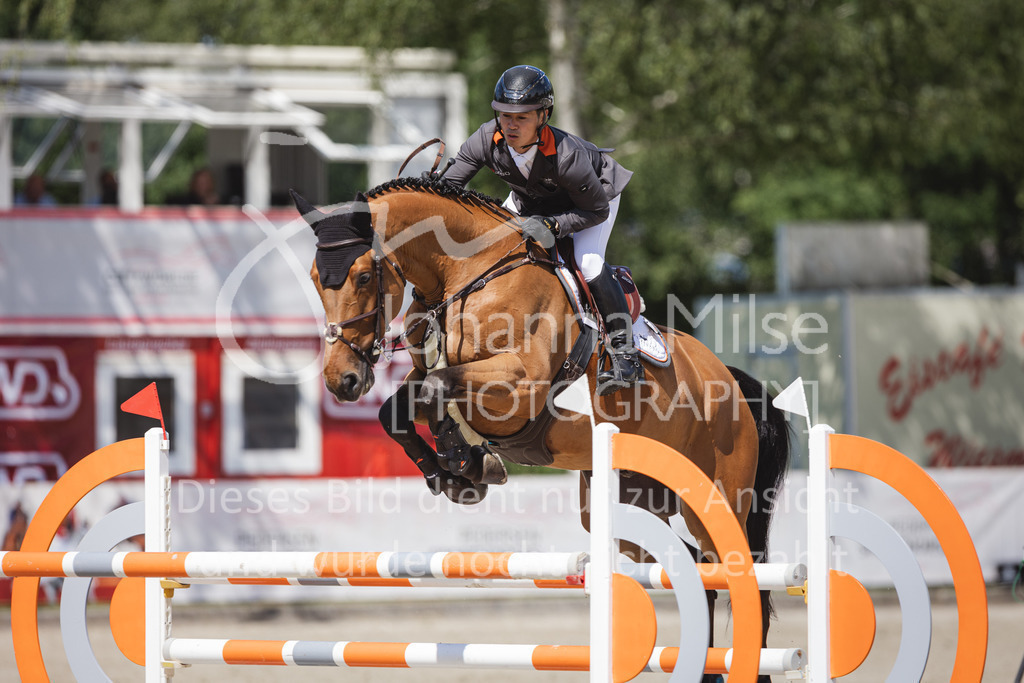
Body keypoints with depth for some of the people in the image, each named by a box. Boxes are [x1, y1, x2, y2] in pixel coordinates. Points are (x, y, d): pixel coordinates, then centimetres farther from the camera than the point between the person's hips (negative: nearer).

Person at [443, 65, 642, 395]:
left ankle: (624, 351, -16)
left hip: (595, 192, -6)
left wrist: (552, 226, -45)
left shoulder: (566, 155, -44)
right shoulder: (486, 139, -31)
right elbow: (449, 185, -21)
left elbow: (596, 210, -32)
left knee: (588, 262, -27)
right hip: (529, 198, 6)